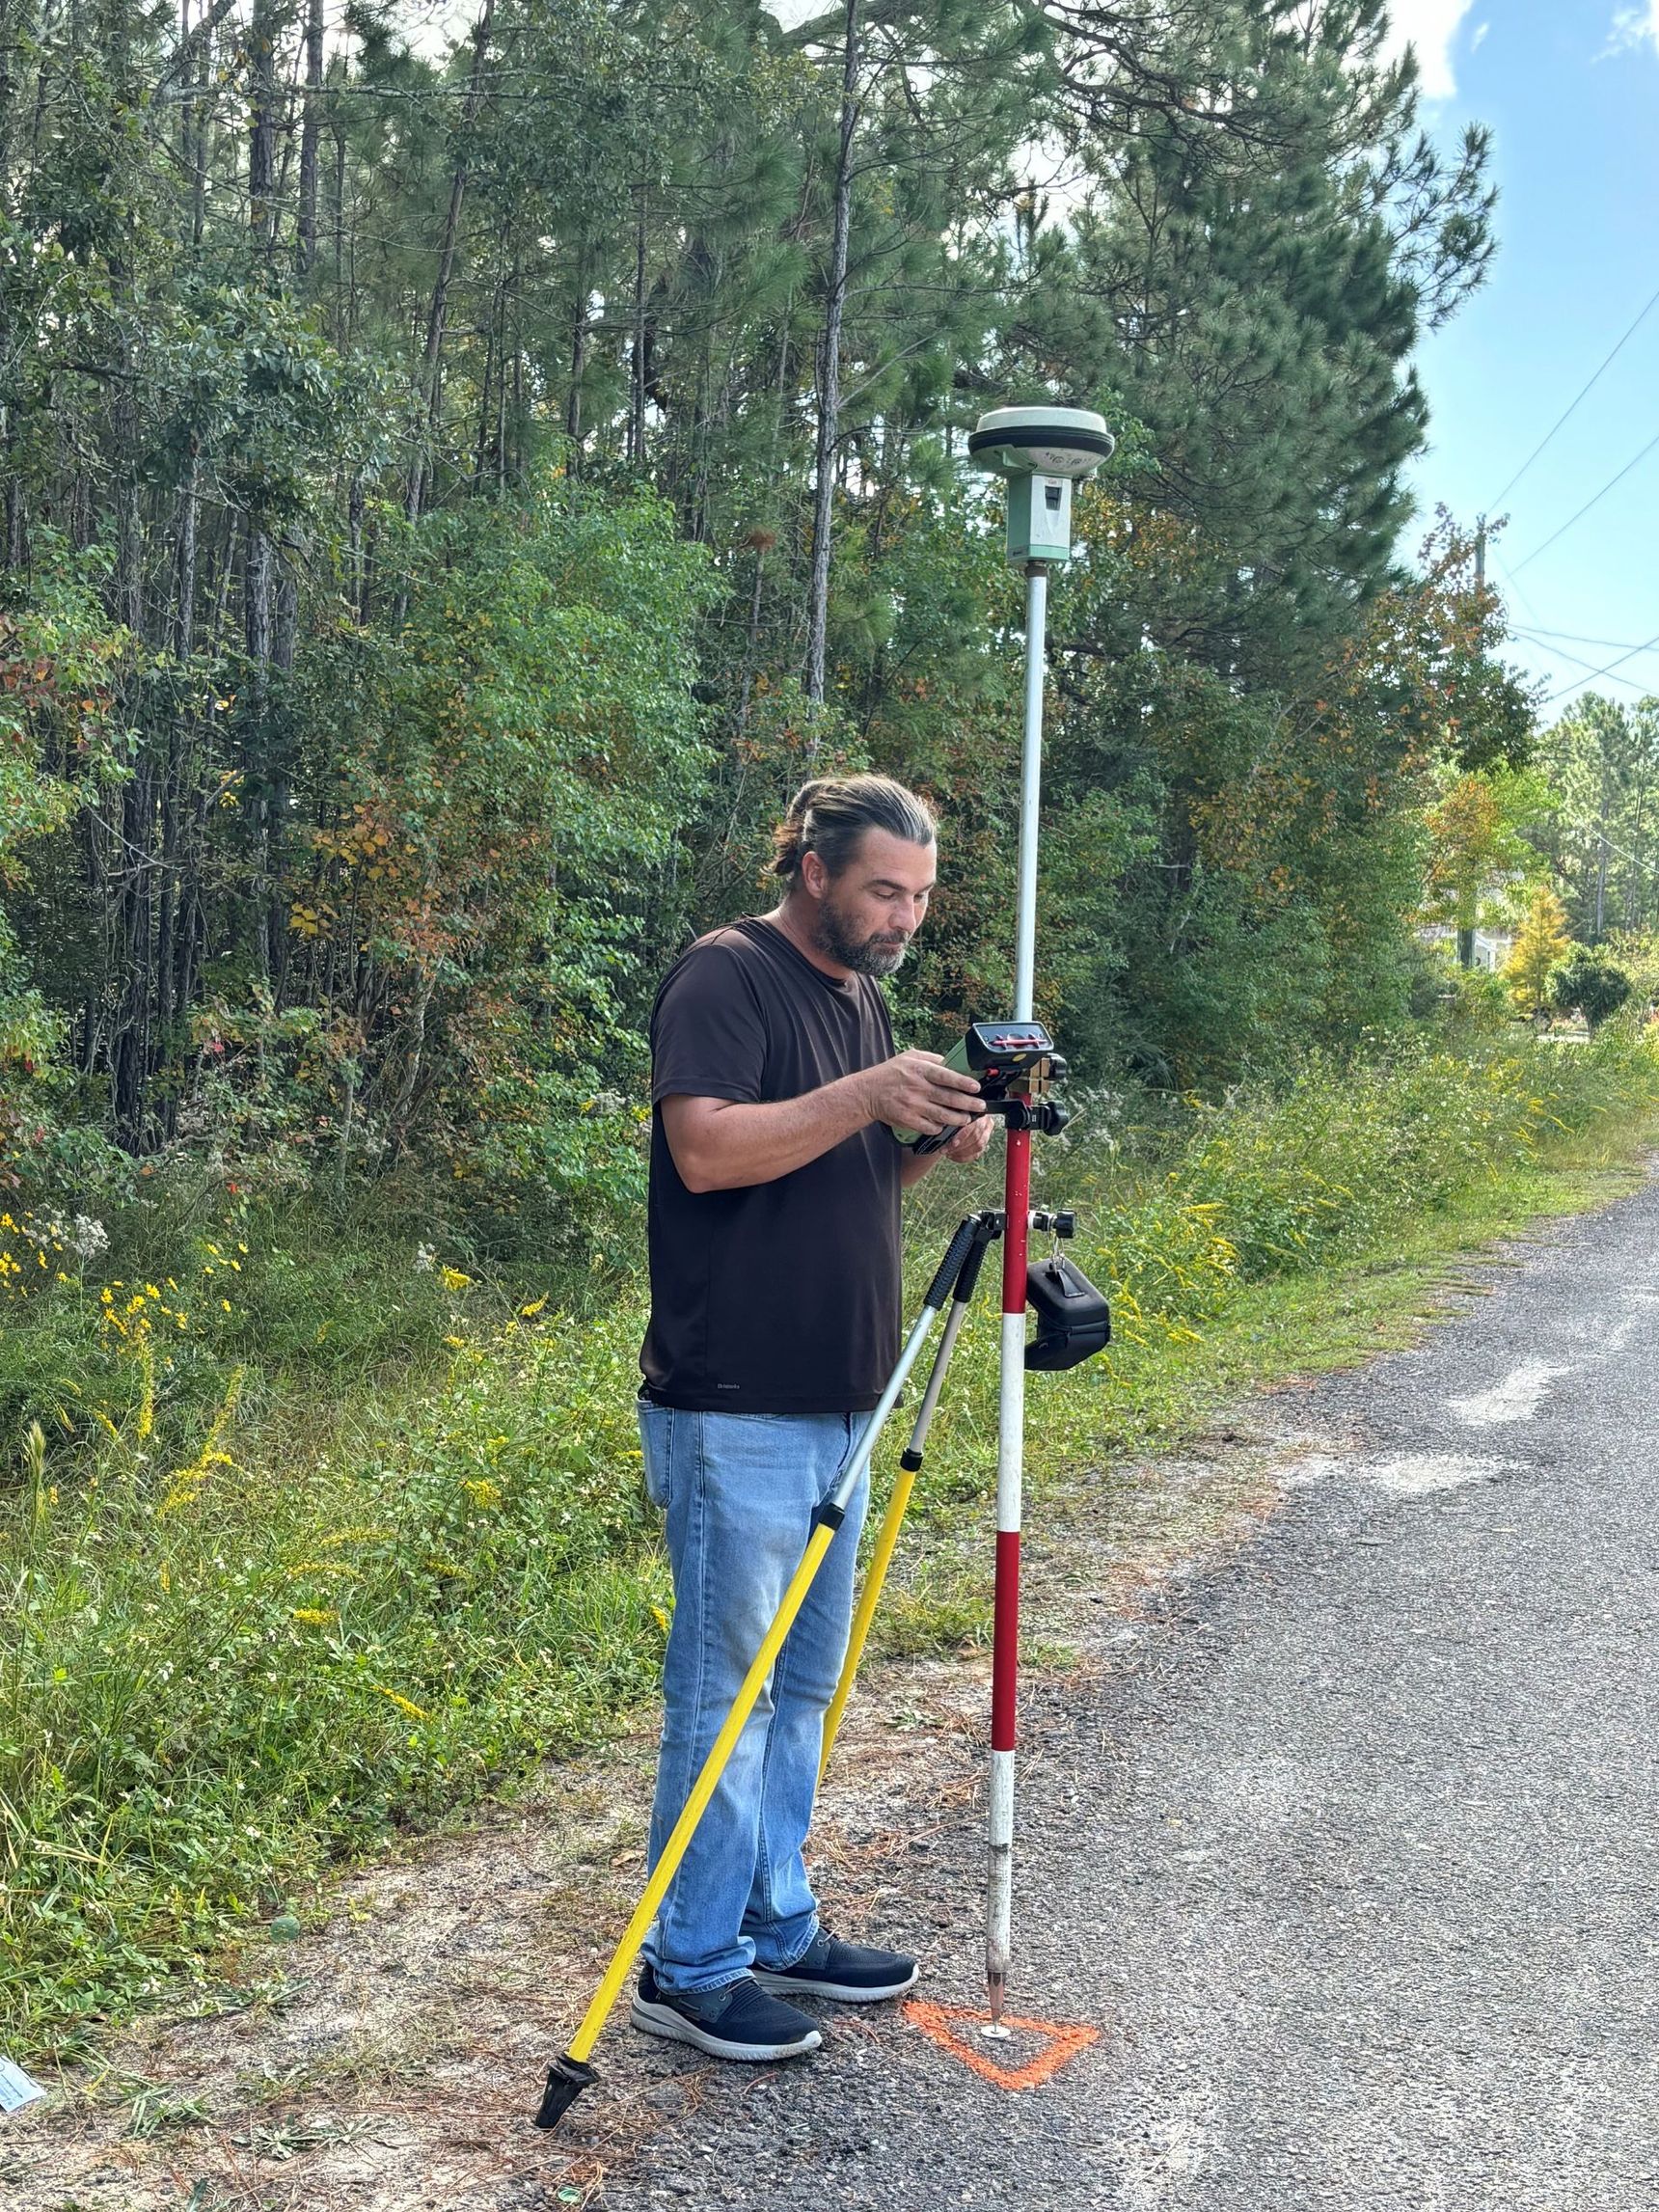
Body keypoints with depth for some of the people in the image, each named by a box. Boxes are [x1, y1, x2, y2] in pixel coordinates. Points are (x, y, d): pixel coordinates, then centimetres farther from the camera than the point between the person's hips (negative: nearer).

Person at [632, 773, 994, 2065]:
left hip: (835, 1409, 9)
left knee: (804, 1684, 16)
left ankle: (778, 1929, 28)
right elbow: (707, 1147, -23)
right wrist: (866, 1097, -24)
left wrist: (938, 1143, 2)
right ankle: (689, 1970, 10)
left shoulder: (865, 998, 17)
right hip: (734, 1413, -9)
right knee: (726, 1689, -2)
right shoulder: (725, 977, -10)